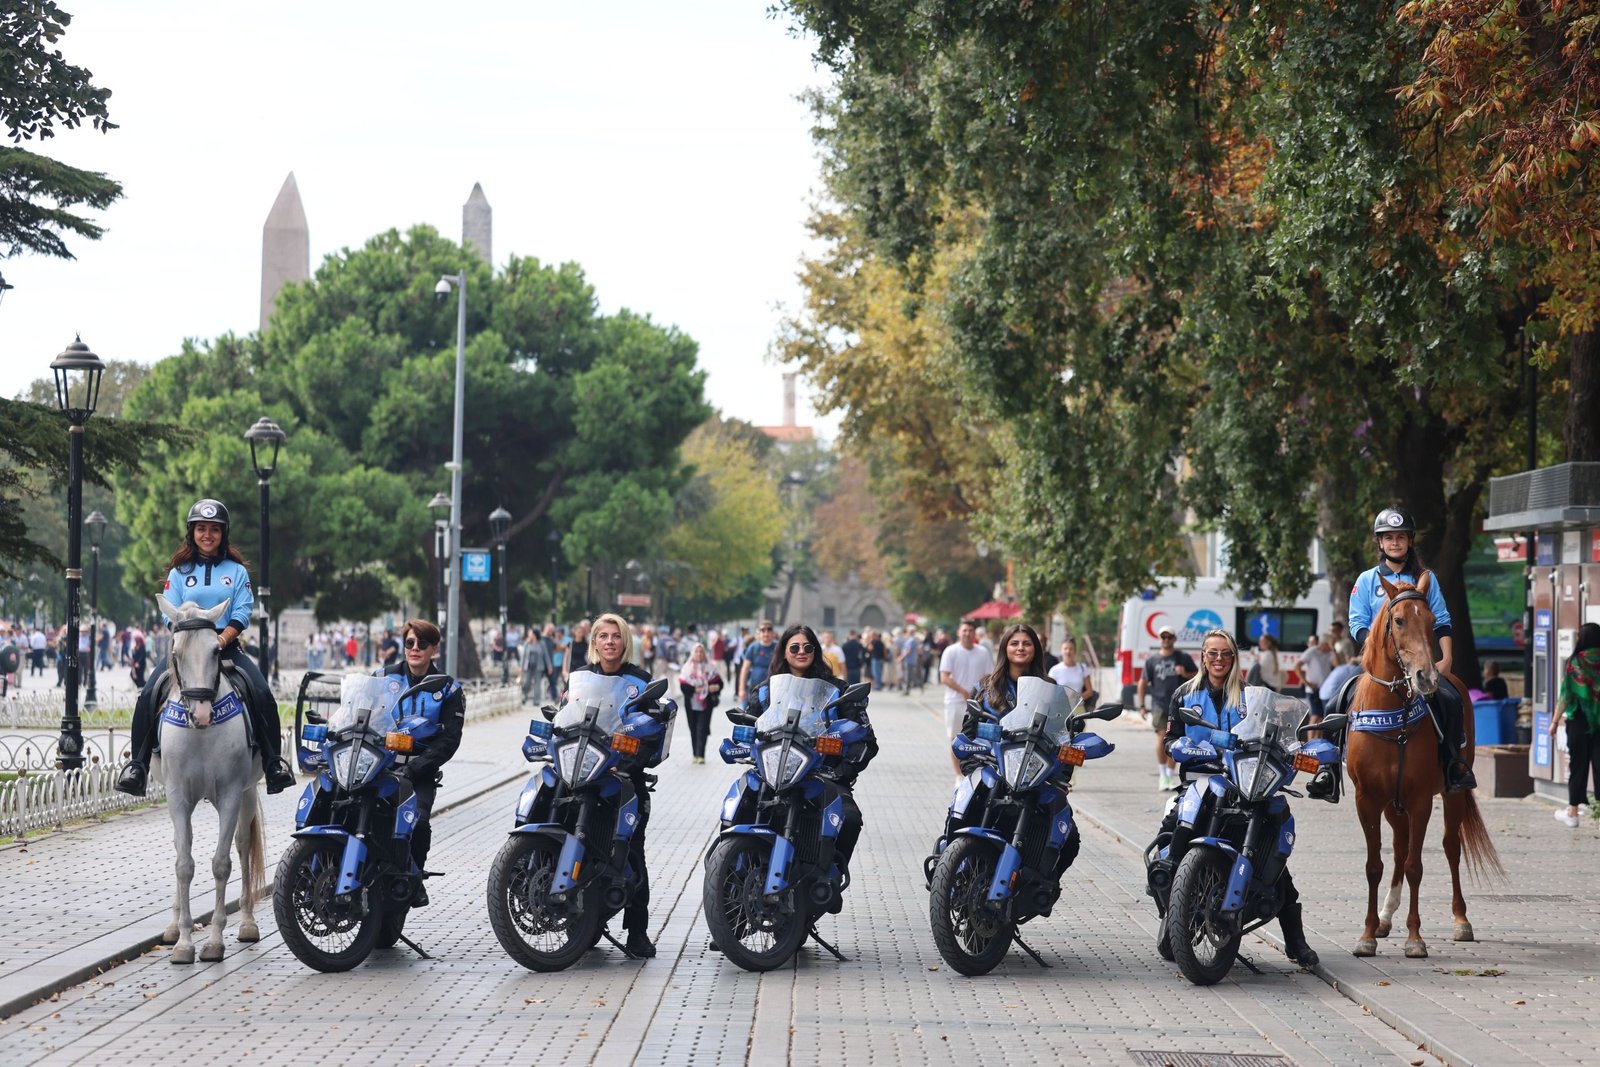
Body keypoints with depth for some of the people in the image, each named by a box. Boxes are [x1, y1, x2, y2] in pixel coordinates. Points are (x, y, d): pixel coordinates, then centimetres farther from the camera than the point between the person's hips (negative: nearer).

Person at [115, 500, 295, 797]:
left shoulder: (237, 571, 10)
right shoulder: (179, 572, 11)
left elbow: (242, 614, 1)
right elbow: (171, 614, 3)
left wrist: (222, 638, -17)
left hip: (227, 647, -1)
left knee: (262, 695, -24)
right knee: (147, 696, -21)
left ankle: (274, 762, -16)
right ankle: (137, 764, -15)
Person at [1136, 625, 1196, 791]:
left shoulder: (1183, 658, 7)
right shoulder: (1152, 661, 8)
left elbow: (1197, 677, 12)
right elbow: (1143, 683, 12)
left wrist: (1185, 674, -9)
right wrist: (1141, 705, 5)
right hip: (1159, 705, -1)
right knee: (1162, 737, -15)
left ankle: (1170, 776, 12)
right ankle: (1162, 775, -5)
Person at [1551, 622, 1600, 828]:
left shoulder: (1575, 663, -8)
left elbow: (1565, 695, -6)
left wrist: (1555, 722, 1)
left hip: (1580, 721, -2)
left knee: (1578, 765, 7)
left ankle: (1572, 813, 14)